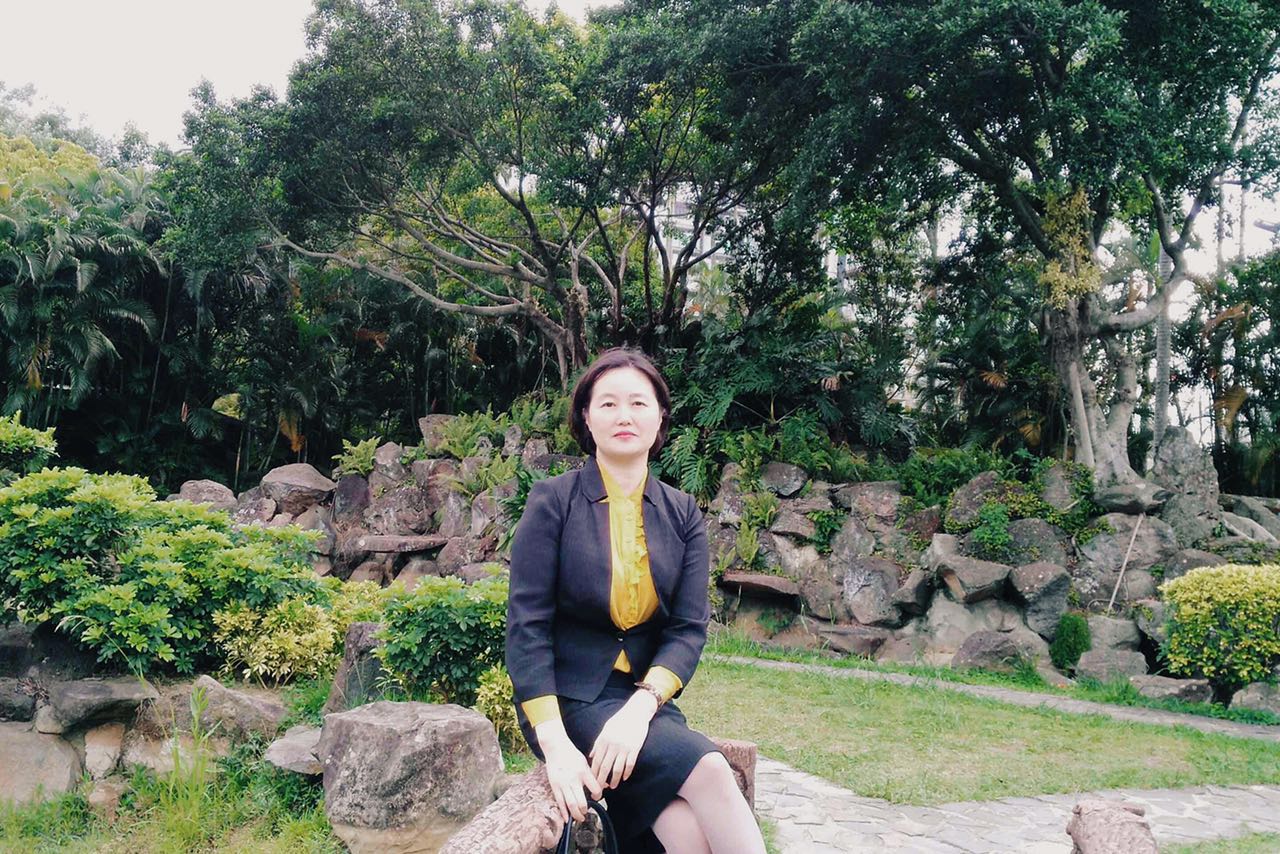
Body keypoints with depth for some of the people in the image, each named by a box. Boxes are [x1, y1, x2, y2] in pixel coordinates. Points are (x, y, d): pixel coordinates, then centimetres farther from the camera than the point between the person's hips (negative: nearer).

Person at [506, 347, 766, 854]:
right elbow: (526, 626, -8)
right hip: (570, 697, -3)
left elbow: (690, 628, 0)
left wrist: (639, 710, -18)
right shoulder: (553, 501, -2)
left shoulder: (683, 515, 8)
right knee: (710, 772, -27)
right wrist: (555, 743, -20)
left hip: (645, 699, 3)